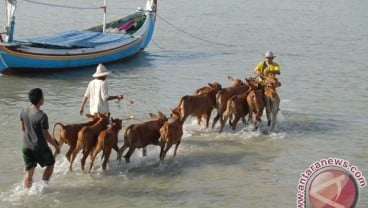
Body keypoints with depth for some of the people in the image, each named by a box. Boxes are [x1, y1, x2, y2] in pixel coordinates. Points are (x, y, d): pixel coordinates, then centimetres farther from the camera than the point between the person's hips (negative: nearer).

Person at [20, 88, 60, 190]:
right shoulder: (42, 116, -23)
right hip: (40, 148, -5)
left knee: (29, 172, 12)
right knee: (50, 164, 19)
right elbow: (46, 135, -17)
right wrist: (56, 146, -4)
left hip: (26, 146, 6)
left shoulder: (24, 112, -3)